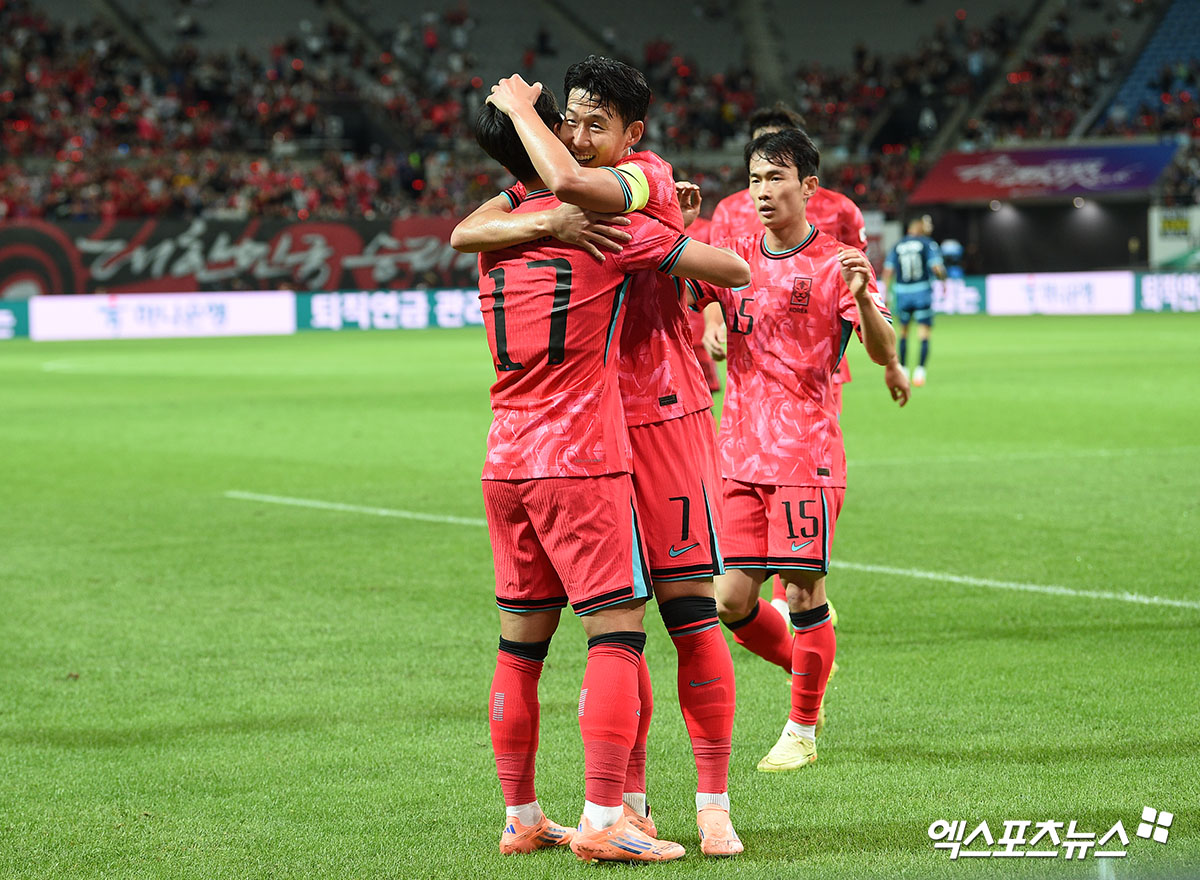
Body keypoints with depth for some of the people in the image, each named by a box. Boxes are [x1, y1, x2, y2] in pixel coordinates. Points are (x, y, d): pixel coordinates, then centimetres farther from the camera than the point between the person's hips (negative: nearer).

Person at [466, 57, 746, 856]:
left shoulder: (649, 180, -11)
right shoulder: (562, 202, 11)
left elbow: (567, 182, -28)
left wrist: (518, 107, -14)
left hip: (664, 422, -6)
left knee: (691, 611, -5)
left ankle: (715, 804, 1)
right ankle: (630, 804, 12)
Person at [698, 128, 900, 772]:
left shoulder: (835, 263, -4)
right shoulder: (736, 258, 11)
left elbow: (883, 353, -13)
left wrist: (862, 297, -34)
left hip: (805, 453, -4)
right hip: (739, 454, 4)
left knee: (803, 592, -5)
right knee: (730, 601, 1)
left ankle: (803, 729, 10)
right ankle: (806, 666, 28)